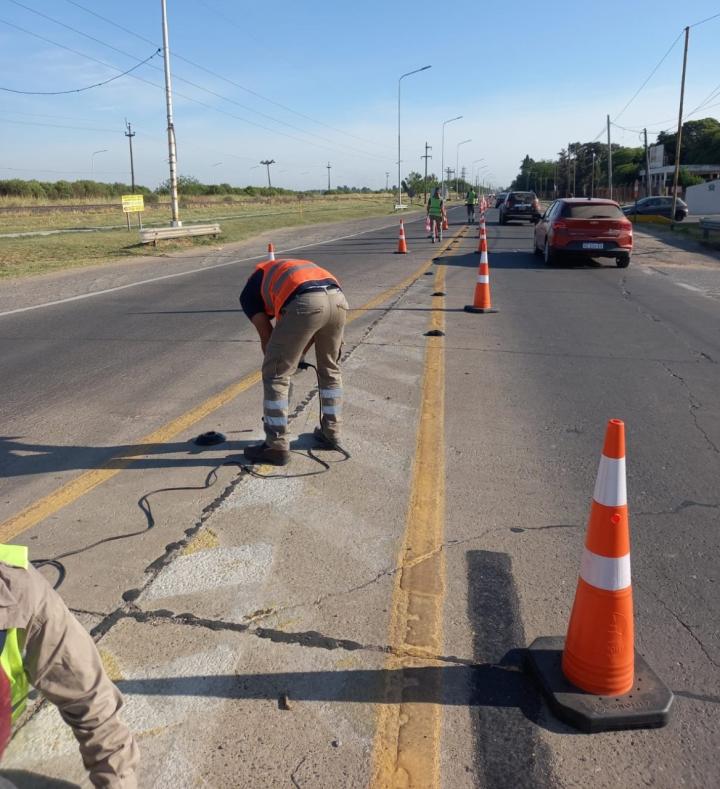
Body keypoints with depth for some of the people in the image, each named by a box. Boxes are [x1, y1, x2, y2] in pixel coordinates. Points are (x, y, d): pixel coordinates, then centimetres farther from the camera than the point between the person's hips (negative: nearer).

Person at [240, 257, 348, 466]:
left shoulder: (250, 292, 27)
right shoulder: (293, 270, 43)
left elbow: (266, 336, 21)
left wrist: (276, 366, 34)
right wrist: (298, 356, 36)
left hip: (305, 304, -6)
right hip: (338, 299, 6)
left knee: (275, 376, 10)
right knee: (330, 370, 27)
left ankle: (277, 447, 15)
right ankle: (331, 432, 38)